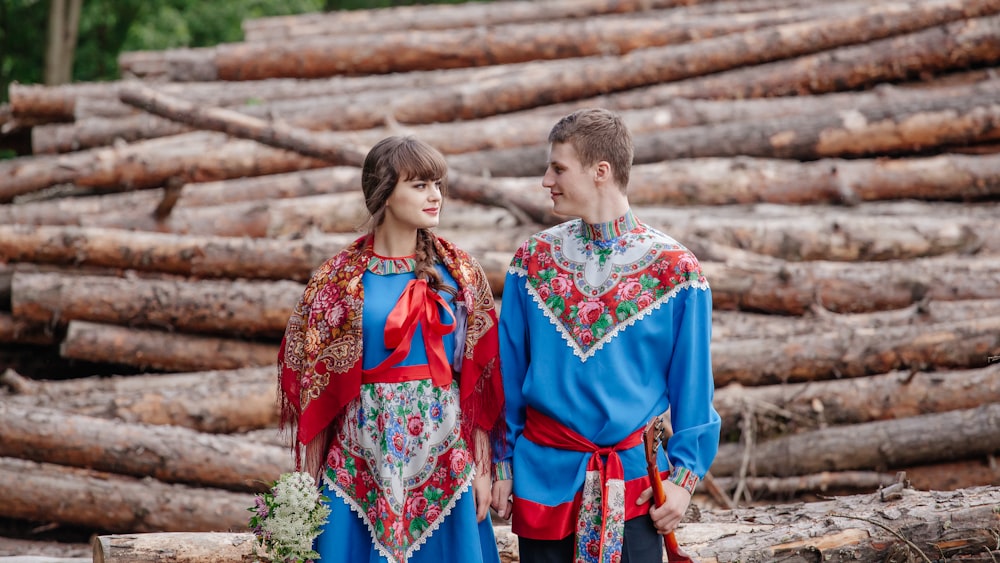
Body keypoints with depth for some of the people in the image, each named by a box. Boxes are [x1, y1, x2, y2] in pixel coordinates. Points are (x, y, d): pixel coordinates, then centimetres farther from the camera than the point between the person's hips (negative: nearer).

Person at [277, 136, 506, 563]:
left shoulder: (459, 272, 4)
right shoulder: (338, 279, 0)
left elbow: (480, 376, 3)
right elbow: (313, 381, 2)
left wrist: (482, 466, -1)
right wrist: (310, 479, 1)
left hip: (444, 455, 1)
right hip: (363, 459, -1)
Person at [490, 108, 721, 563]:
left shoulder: (675, 270, -4)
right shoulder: (534, 259, 3)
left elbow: (692, 387, -1)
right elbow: (509, 372, 7)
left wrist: (685, 476, -6)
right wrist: (503, 466, 5)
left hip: (635, 480, -2)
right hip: (543, 472, 2)